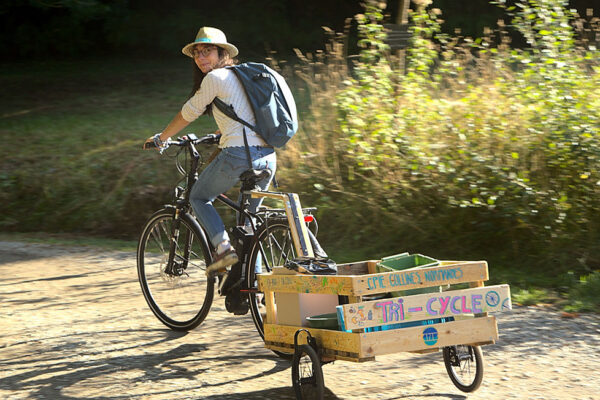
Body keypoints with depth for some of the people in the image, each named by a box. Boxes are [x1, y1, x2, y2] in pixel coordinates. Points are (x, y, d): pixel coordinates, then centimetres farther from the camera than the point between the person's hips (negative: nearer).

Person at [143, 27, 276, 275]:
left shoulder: (215, 78, -2)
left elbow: (188, 113, 6)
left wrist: (161, 138, 19)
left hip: (239, 155, -7)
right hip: (268, 157, 8)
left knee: (198, 198, 14)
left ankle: (224, 247, -5)